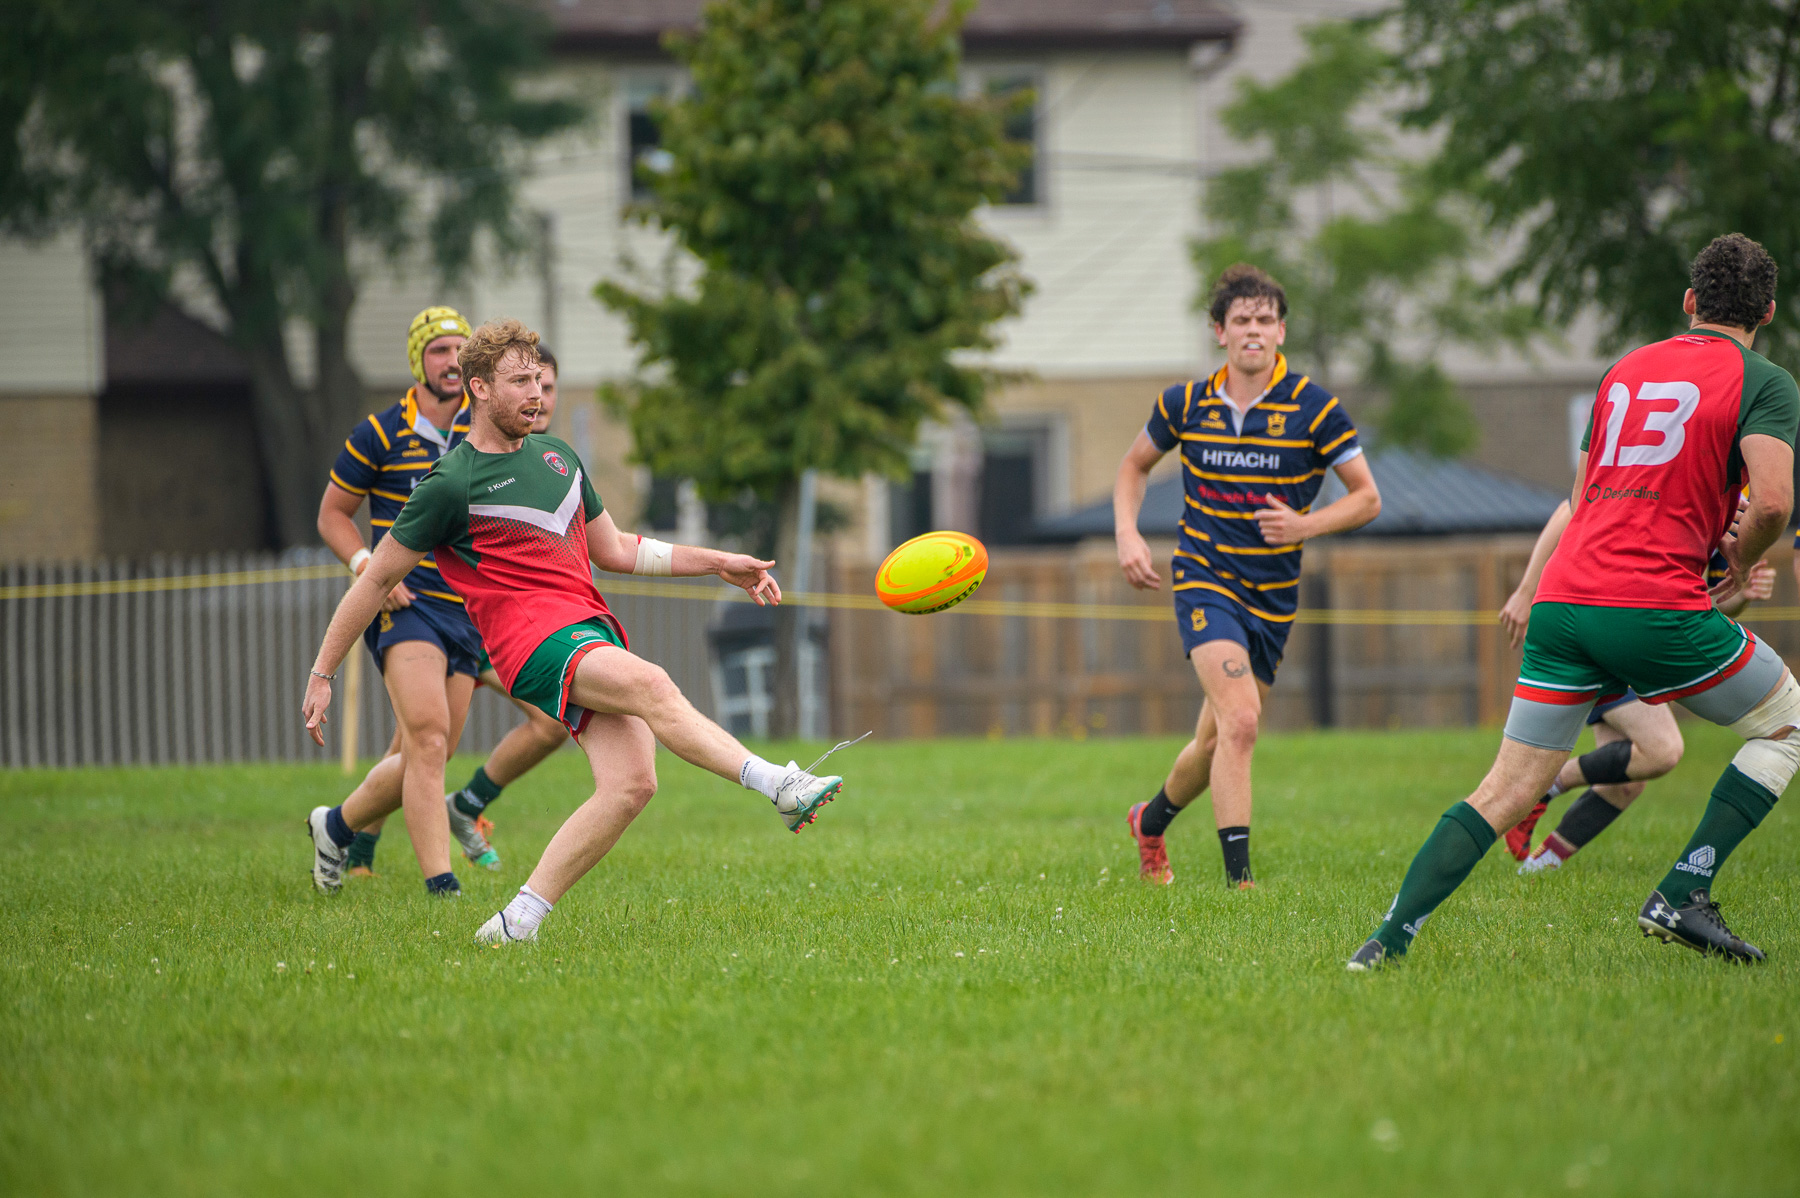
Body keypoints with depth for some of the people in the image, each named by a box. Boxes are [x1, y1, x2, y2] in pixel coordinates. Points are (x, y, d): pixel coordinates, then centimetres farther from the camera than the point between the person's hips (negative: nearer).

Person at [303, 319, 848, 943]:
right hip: (535, 636, -7)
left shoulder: (558, 457, 21)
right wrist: (321, 675, 5)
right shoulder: (452, 483, 0)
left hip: (595, 631, 7)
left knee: (631, 782, -15)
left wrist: (719, 563, 24)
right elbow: (376, 579, 5)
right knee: (652, 686, -33)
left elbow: (614, 550, 32)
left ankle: (519, 921, -10)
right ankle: (779, 785, -45)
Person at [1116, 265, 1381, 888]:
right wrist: (1127, 535, 0)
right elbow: (1135, 465, 16)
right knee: (1240, 721, -23)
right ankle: (1239, 879, -21)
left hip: (1274, 596, 2)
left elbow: (1367, 498, -2)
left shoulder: (1314, 408, -7)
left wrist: (1305, 524, -18)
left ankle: (1152, 821, 43)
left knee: (1217, 741, 12)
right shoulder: (1185, 403, -2)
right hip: (1205, 581, -2)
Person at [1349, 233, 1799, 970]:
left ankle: (1392, 936, -5)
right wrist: (1740, 559, 7)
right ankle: (1681, 896, 6)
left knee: (1510, 788, 8)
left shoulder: (1626, 370, 20)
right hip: (1655, 606, -5)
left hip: (1564, 601, 5)